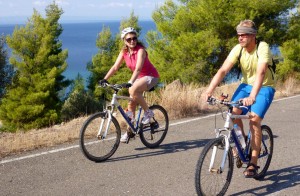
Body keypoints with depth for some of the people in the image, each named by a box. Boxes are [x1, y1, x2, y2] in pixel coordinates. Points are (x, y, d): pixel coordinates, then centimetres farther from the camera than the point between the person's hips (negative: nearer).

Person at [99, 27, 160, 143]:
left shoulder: (140, 50, -22)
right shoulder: (124, 52, -4)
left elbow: (138, 68, -35)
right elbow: (115, 67, -9)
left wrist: (131, 82, -49)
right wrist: (105, 79, -22)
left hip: (151, 76, -7)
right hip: (139, 78, 7)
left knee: (133, 90, -33)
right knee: (131, 103, 2)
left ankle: (148, 112, -13)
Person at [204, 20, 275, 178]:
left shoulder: (263, 48, -24)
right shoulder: (238, 49, -12)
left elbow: (260, 73, -38)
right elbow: (223, 70, -20)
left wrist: (252, 96, -52)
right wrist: (209, 90, -34)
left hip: (264, 87, -4)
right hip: (246, 84, 4)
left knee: (254, 119, -21)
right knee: (233, 111, -21)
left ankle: (253, 163, -13)